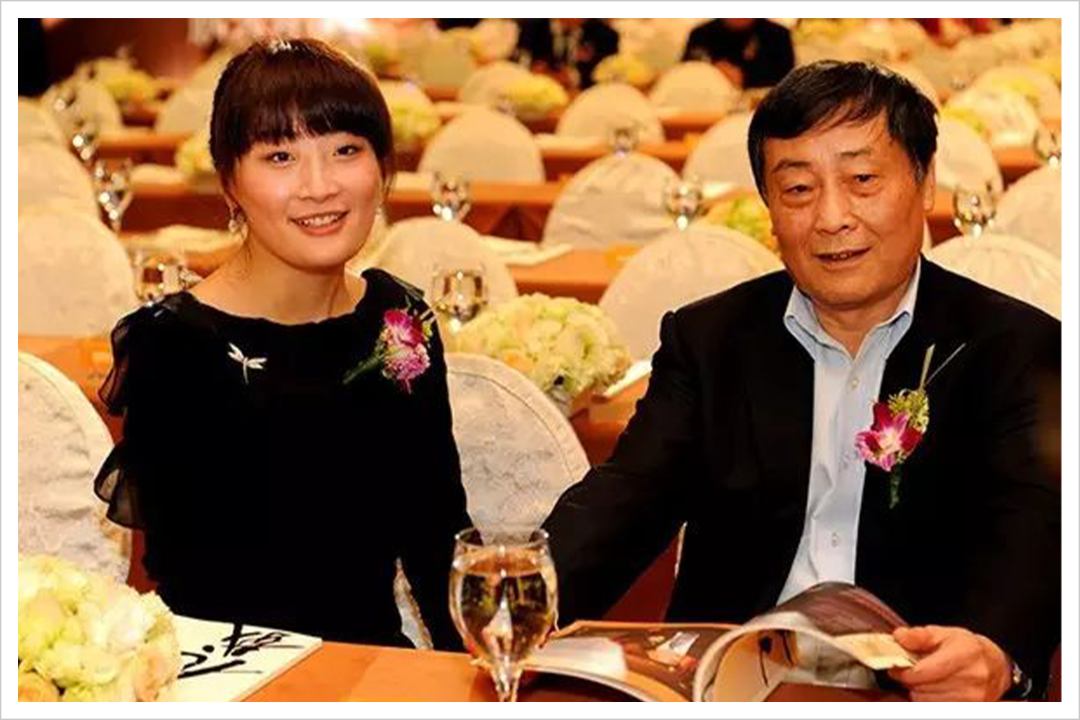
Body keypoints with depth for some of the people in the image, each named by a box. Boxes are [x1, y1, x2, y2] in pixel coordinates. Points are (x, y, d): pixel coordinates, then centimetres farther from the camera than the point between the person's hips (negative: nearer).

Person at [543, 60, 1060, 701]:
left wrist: (995, 651, -34)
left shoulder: (1016, 347, 4)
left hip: (922, 685, 0)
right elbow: (627, 495, 0)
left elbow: (1033, 522, -10)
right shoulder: (705, 339, 11)